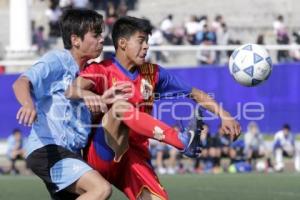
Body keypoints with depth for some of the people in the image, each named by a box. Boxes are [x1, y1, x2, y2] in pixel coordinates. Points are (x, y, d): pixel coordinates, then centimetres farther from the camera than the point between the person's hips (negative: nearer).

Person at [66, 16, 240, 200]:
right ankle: (181, 140, -39)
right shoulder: (102, 70, -3)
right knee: (121, 106, -29)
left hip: (136, 158, 5)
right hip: (103, 156, -5)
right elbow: (72, 90, -22)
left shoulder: (152, 73, 11)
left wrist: (223, 115, -1)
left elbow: (194, 93, 13)